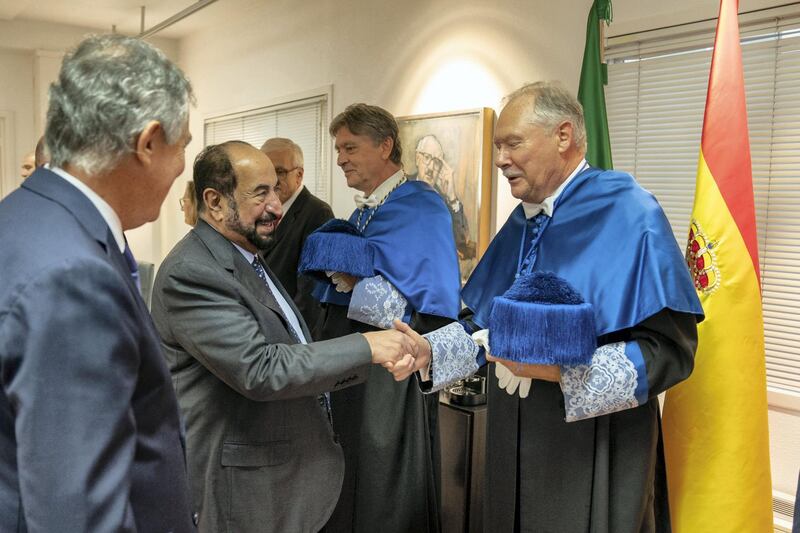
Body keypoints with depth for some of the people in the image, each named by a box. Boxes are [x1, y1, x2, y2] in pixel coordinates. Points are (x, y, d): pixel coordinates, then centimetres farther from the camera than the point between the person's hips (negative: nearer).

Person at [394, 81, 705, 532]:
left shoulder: (628, 214, -15)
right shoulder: (521, 223, 8)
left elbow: (671, 349, -20)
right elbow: (487, 320, 15)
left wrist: (561, 368, -29)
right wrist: (430, 350, -1)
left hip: (593, 457, -6)